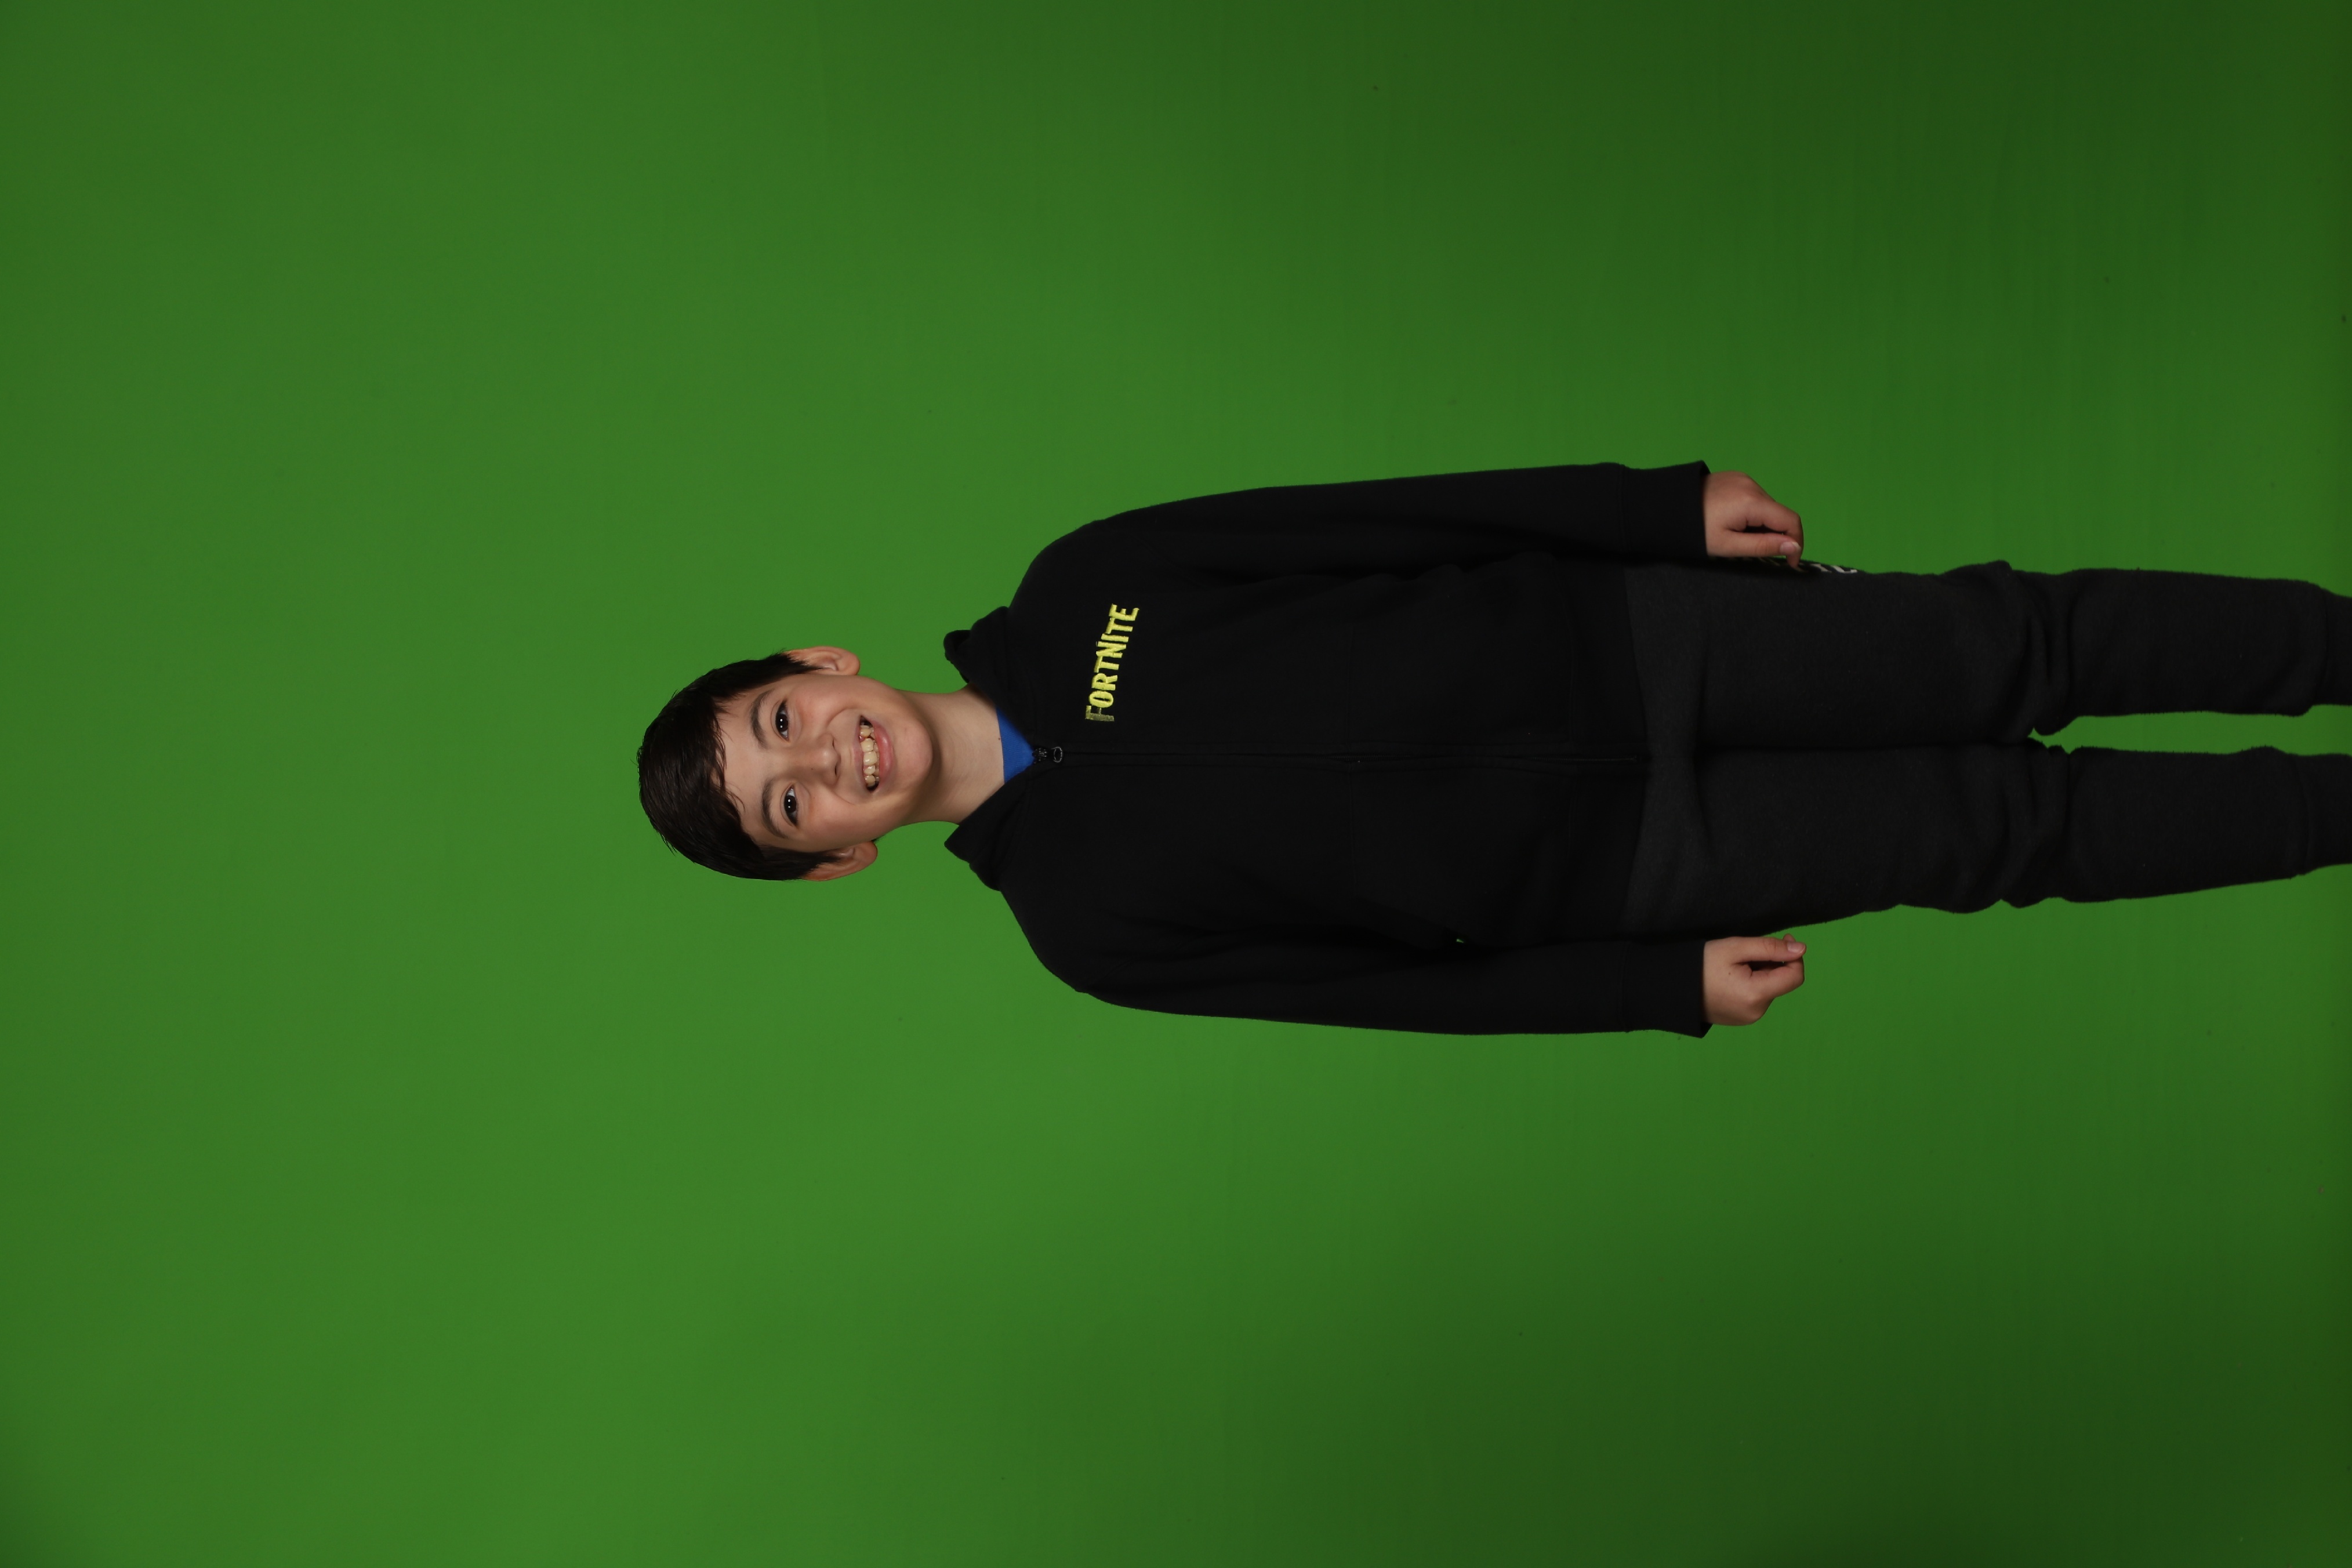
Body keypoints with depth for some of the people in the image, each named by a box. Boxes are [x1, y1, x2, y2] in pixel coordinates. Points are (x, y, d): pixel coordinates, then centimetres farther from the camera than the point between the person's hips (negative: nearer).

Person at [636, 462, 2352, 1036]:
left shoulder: (1077, 595, -5)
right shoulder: (1085, 920, -9)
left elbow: (1389, 514, -4)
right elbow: (1389, 984, -5)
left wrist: (1665, 505, -5)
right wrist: (1665, 985, -5)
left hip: (1600, 636, 2)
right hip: (1604, 863, -2)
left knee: (2009, 647, -2)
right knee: (2004, 823, -4)